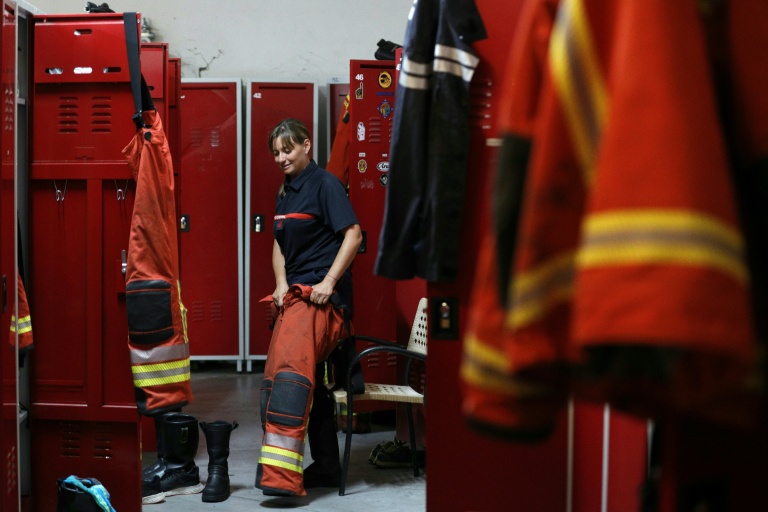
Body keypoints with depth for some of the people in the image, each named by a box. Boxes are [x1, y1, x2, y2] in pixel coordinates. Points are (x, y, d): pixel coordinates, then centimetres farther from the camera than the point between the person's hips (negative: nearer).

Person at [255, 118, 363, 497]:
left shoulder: (324, 184, -7)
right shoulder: (285, 192, 17)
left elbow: (353, 234, -13)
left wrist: (328, 282, -19)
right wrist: (281, 284, 4)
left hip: (320, 294, -10)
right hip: (294, 294, 10)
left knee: (291, 369, -25)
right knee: (309, 382, 13)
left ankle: (282, 475, -31)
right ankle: (326, 467, 24)